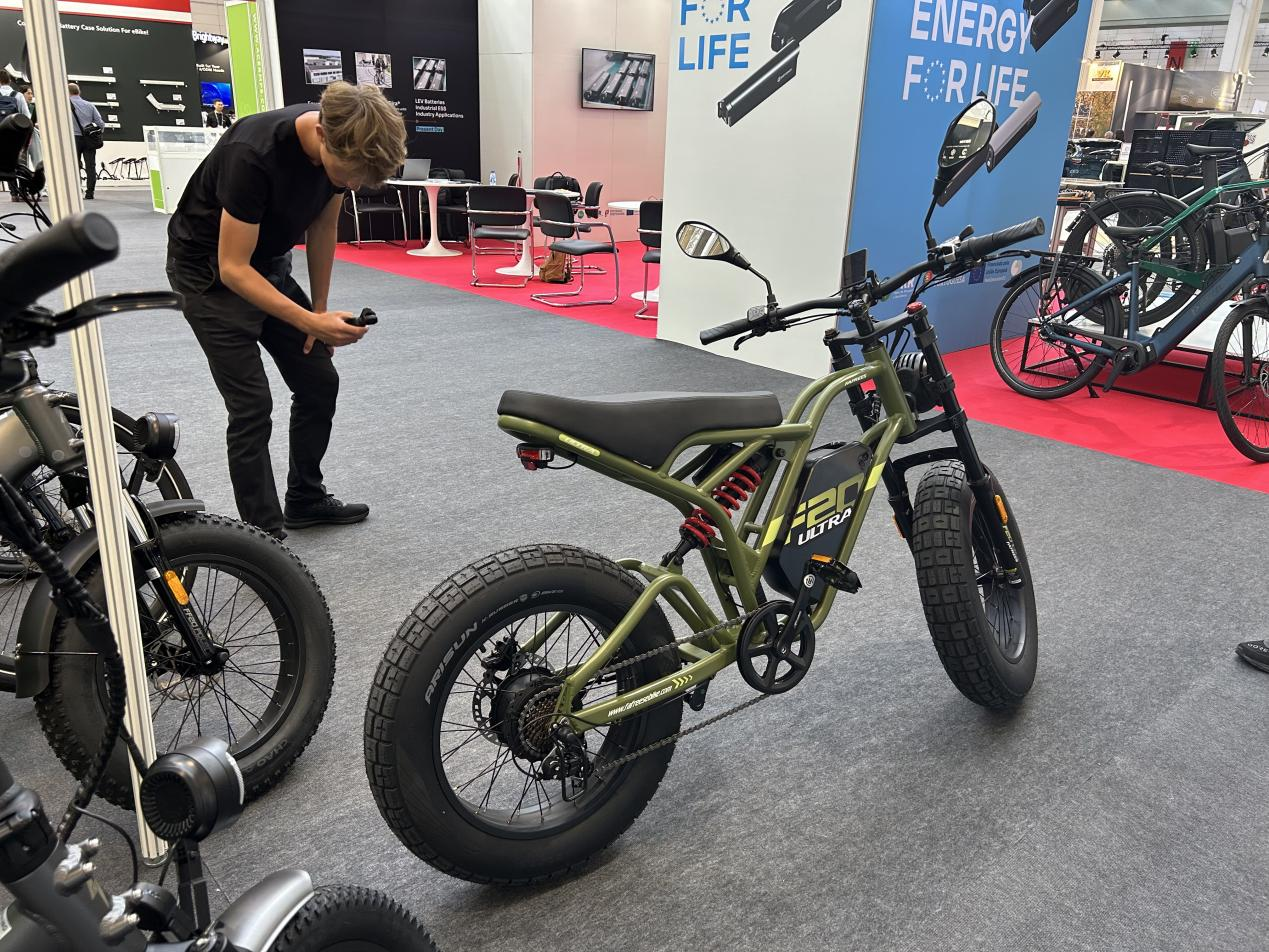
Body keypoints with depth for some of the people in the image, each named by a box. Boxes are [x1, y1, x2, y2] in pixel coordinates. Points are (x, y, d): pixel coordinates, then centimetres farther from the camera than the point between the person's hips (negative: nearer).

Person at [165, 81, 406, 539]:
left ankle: (305, 499, 25)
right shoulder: (253, 154, -35)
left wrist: (320, 312, 5)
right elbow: (233, 269, -30)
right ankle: (264, 539, -1)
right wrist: (312, 322, -38)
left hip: (269, 263, 7)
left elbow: (322, 228, 1)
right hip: (210, 269, -7)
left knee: (320, 381, 7)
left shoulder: (342, 143, -14)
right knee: (253, 407, -11)